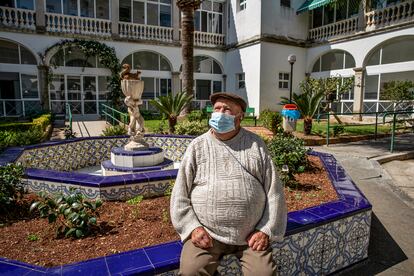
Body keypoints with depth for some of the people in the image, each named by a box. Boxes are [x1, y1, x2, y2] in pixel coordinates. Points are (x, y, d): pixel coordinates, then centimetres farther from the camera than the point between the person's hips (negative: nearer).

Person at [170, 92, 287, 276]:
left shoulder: (256, 145, 4)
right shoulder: (197, 146, 3)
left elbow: (274, 191, 4)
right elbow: (180, 194, 3)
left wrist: (266, 230, -3)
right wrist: (192, 227, -7)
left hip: (251, 235, 1)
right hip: (206, 234, 0)